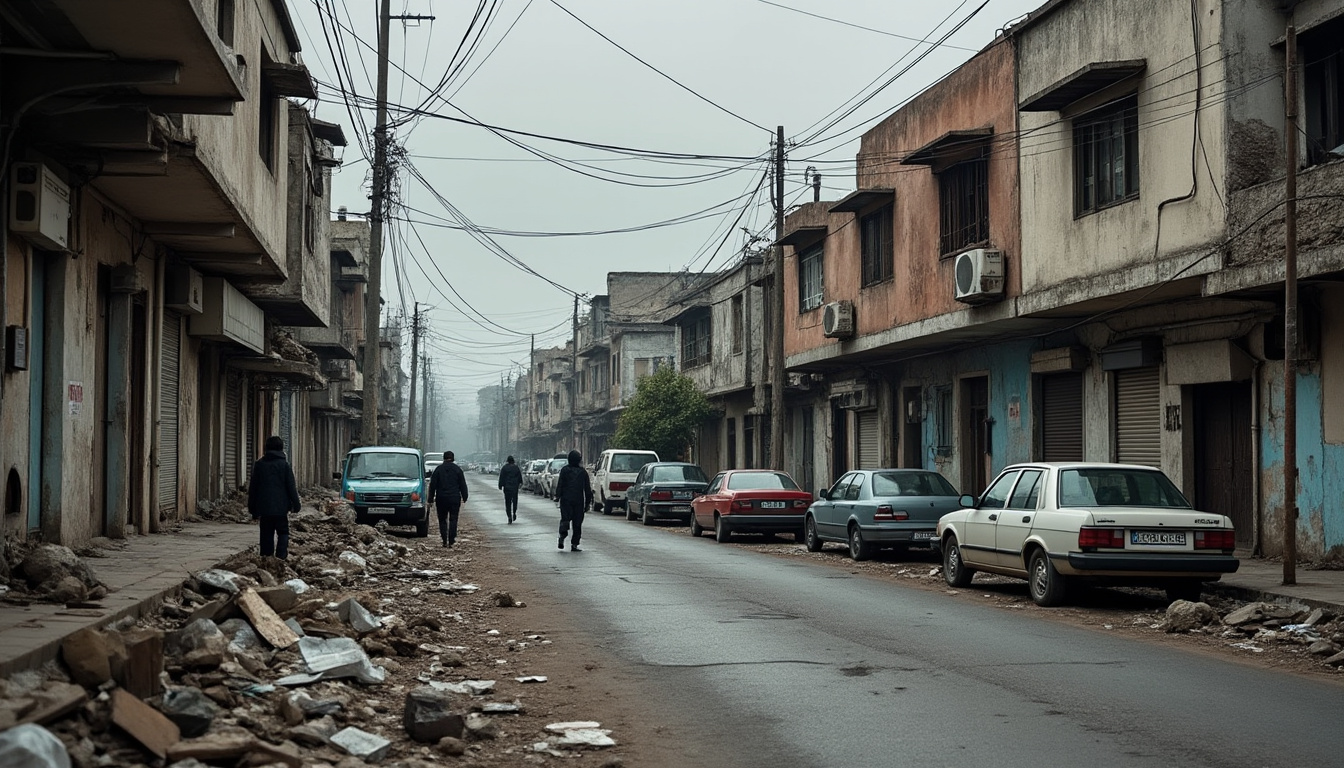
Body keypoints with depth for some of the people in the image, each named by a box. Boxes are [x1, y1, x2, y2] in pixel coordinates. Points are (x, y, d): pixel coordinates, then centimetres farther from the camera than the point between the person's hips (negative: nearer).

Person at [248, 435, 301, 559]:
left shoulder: (259, 464, 6)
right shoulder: (284, 465, -3)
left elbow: (253, 488, 9)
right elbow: (291, 487, -3)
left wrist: (253, 509, 14)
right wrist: (296, 505, 5)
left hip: (264, 507, 3)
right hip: (281, 507, -3)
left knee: (266, 535, 9)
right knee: (283, 532, 3)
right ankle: (281, 556, -10)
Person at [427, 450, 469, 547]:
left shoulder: (438, 469, 1)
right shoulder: (457, 469, 2)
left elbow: (432, 485, 1)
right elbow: (463, 485, 4)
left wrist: (431, 499, 5)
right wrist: (464, 498, 11)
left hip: (441, 499, 0)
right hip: (454, 498, 0)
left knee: (442, 520, 9)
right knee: (453, 520, 3)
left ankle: (444, 541, 3)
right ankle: (451, 541, -6)